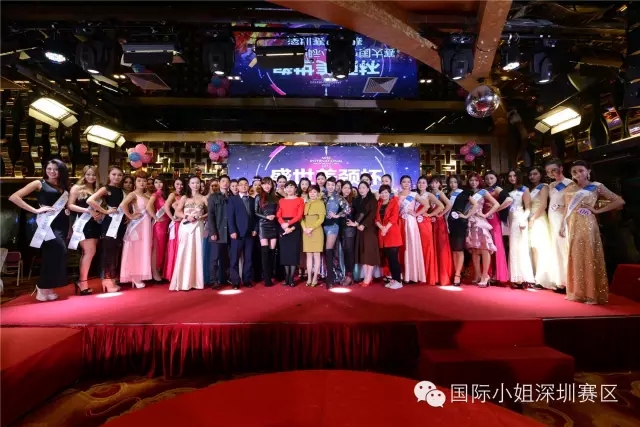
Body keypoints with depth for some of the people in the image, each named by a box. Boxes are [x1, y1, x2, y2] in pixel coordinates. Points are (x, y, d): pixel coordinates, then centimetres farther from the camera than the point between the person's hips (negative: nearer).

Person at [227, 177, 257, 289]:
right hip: (237, 233, -3)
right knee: (235, 259, 1)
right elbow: (230, 216, -4)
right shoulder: (232, 199, 4)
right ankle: (235, 281, 9)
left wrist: (255, 229, 1)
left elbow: (255, 216, 14)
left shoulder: (253, 200, 15)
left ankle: (247, 280, 15)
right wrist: (232, 231, -14)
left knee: (248, 258, 7)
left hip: (250, 233, 3)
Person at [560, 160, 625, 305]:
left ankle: (592, 294, 4)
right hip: (572, 226, 5)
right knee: (575, 258, 7)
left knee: (589, 258, -3)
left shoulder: (596, 186, 0)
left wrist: (597, 210, -6)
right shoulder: (570, 188, 12)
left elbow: (619, 201, -2)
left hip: (587, 225, -5)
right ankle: (577, 292, 15)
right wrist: (563, 226, 9)